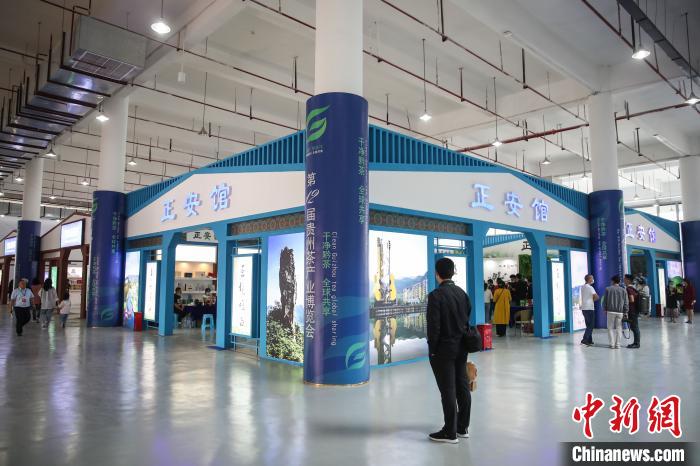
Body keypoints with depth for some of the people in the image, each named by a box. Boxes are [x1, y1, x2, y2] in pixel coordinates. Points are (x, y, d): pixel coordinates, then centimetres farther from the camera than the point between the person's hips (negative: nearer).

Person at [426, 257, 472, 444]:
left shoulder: (435, 295, -17)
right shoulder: (462, 292, 5)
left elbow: (434, 326, -17)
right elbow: (467, 319, 9)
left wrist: (432, 349, -8)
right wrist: (463, 341, 15)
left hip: (443, 350, -7)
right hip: (461, 348, 7)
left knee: (448, 390, 0)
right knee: (462, 387, 14)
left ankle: (450, 432, 9)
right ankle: (463, 427, 26)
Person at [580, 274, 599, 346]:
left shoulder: (582, 287, 12)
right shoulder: (590, 287, -13)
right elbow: (596, 297, -18)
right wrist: (593, 300, 1)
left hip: (584, 308, 8)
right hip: (589, 308, -8)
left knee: (588, 325, 14)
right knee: (591, 325, -5)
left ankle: (589, 340, 16)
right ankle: (584, 340, -12)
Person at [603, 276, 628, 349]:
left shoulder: (608, 289, 1)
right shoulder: (623, 290, 5)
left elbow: (605, 300, 2)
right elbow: (626, 302, 4)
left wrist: (604, 309, 11)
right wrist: (625, 311, 9)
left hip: (611, 311, -2)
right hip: (620, 311, 2)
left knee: (610, 327, 6)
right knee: (619, 328, 8)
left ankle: (612, 344, 2)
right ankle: (617, 344, 6)